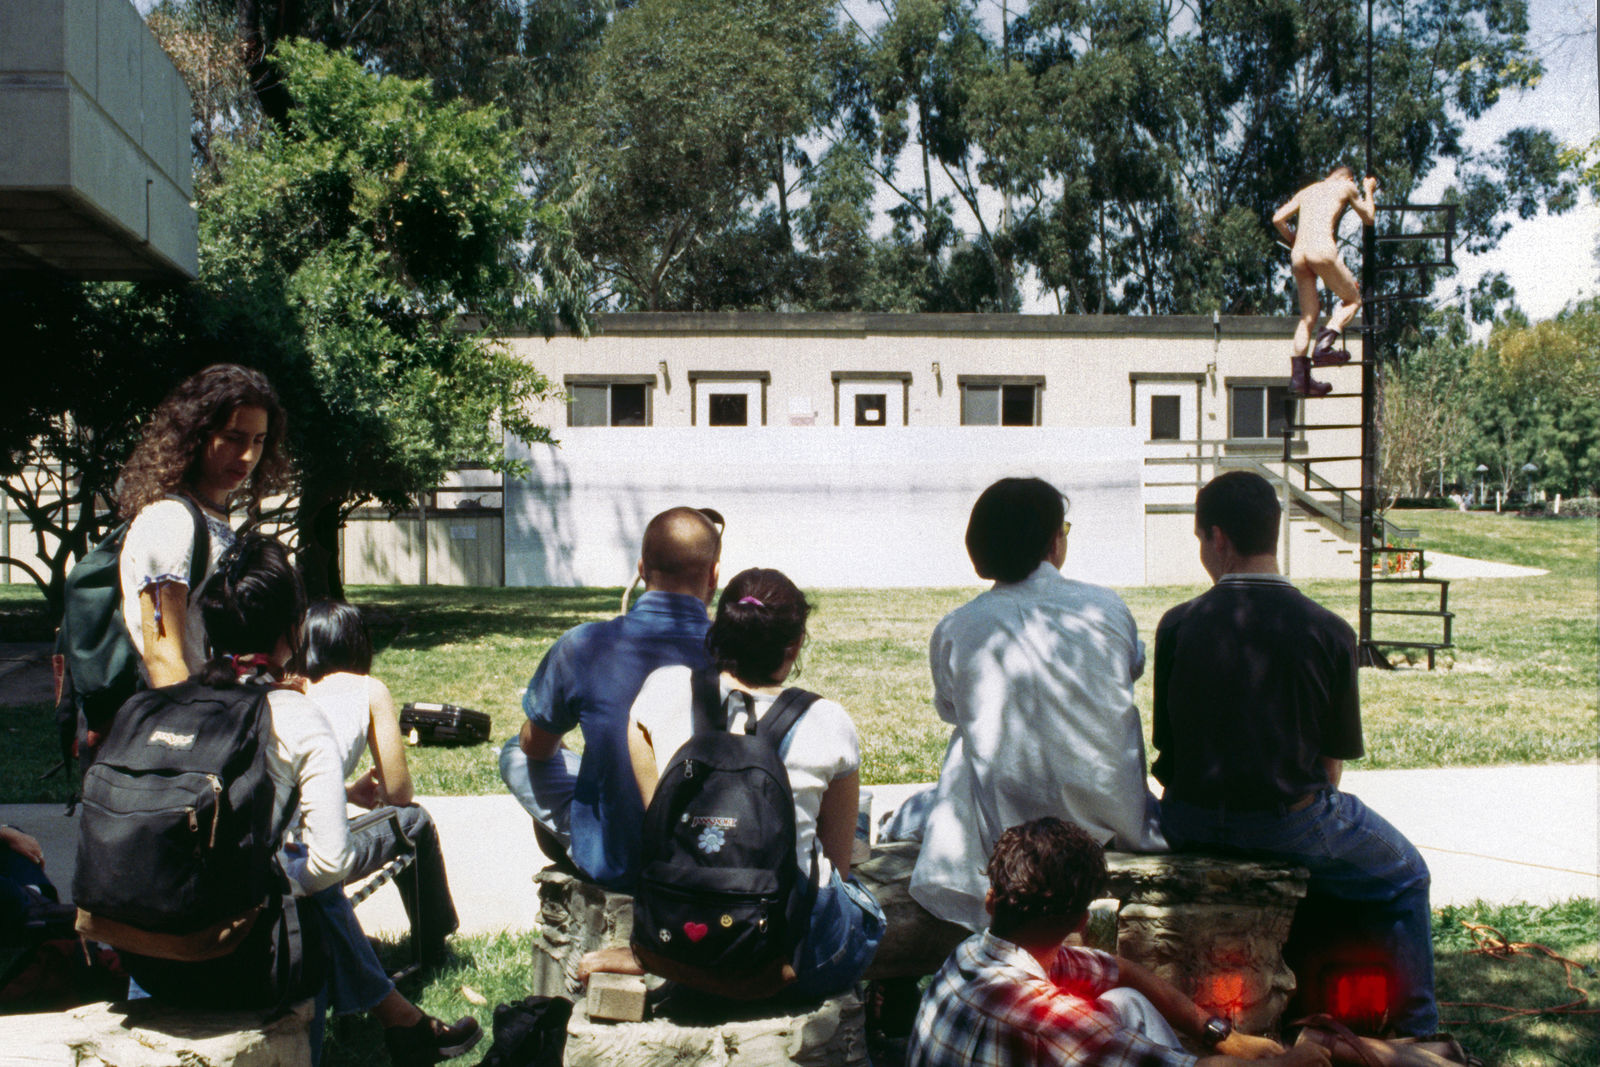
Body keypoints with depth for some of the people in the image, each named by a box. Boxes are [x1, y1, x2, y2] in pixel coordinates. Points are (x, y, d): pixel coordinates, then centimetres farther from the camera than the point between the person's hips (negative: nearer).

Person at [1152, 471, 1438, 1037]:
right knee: (1403, 878, 24)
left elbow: (1167, 751, 1)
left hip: (1191, 823, 3)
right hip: (1290, 824, -3)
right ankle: (1415, 1032, 28)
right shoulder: (1329, 632, -10)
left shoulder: (1178, 625, -6)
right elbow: (1332, 761, -4)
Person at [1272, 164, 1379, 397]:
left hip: (1298, 255, 5)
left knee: (1308, 316, 11)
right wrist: (1369, 191, 41)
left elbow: (1278, 219, 17)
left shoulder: (1307, 191, 27)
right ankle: (1324, 344, -13)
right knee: (1353, 299, 11)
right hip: (1323, 249, -5)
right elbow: (1369, 218, 25)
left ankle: (1299, 374, 1)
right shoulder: (1346, 187, 15)